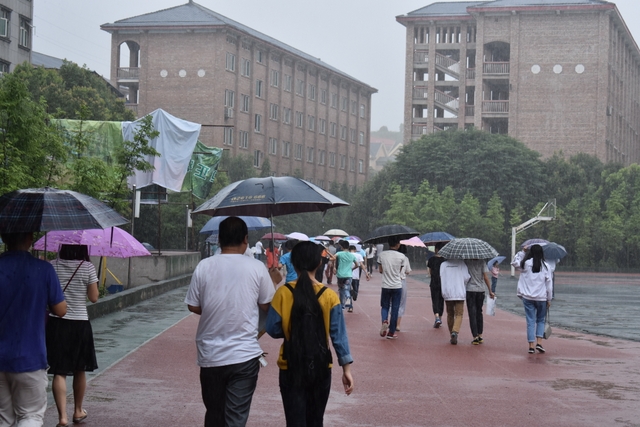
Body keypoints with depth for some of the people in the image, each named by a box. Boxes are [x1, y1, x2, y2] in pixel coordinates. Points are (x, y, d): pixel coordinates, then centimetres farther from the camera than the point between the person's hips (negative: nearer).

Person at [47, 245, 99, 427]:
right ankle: (78, 411, 32)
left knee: (59, 372, 1)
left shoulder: (52, 266, -4)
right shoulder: (88, 267, -8)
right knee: (79, 370, 18)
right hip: (79, 323, 0)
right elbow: (93, 297, -5)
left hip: (57, 323, 0)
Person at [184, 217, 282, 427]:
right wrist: (272, 283, 21)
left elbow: (193, 307, 3)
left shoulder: (204, 266, -3)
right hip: (245, 354, -2)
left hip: (210, 355, 2)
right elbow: (266, 306, 2)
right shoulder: (257, 268, -6)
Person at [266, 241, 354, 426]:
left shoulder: (283, 293, -9)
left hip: (291, 368, -1)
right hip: (320, 368, 1)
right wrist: (346, 368, -1)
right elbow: (338, 335, -6)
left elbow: (273, 330, -4)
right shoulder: (329, 296, -7)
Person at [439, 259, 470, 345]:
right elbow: (466, 277, -8)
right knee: (458, 315, -2)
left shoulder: (443, 264, 4)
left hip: (447, 293, 2)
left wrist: (443, 291, 4)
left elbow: (441, 277, -4)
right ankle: (455, 332, -24)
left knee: (450, 314, 15)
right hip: (459, 293, -2)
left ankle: (451, 334, 19)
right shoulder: (462, 263, -2)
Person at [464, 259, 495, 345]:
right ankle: (480, 336, 20)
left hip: (470, 290, -2)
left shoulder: (466, 261, -7)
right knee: (479, 313, 17)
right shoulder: (482, 262, -4)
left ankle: (475, 337, -6)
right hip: (480, 290, 2)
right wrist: (490, 291, -3)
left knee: (472, 314, 0)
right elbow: (486, 277, -7)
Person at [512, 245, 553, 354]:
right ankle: (539, 342, 1)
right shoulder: (545, 266, -3)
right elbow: (549, 284, 0)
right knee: (540, 320, 15)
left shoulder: (525, 264, -4)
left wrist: (522, 252, 17)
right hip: (541, 298, 0)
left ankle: (531, 345, 1)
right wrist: (549, 299, 8)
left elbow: (514, 262, 17)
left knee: (530, 321, 4)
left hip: (528, 297, 0)